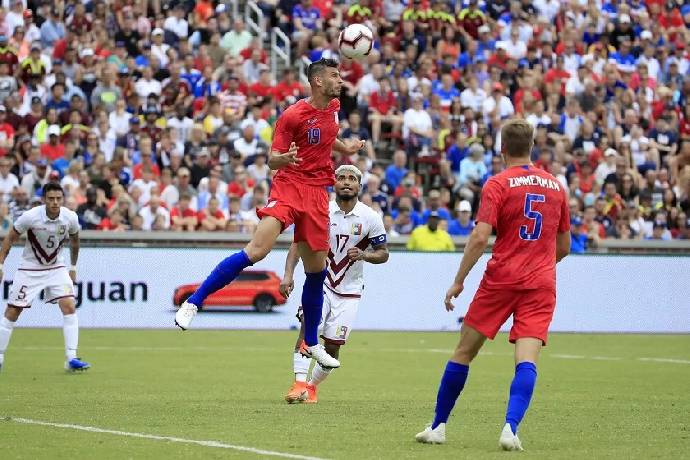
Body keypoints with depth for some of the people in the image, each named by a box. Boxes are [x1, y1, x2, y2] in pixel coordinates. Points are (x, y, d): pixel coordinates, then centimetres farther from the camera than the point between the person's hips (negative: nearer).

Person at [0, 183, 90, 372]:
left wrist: (73, 267, 16)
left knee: (69, 307, -15)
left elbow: (74, 241, 8)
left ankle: (71, 359, -13)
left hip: (56, 268, 2)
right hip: (30, 269, -2)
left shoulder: (71, 218, -13)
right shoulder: (30, 216, -22)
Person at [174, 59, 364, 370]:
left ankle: (312, 343, 22)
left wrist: (346, 149, 26)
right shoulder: (293, 115, -11)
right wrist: (283, 158, -30)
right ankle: (193, 302, -18)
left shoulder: (333, 107, 11)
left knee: (317, 268, 8)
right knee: (257, 249, -24)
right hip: (289, 185, -6)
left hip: (317, 193, 6)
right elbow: (272, 160, -10)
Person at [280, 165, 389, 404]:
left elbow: (383, 253, 3)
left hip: (349, 290, 1)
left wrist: (364, 255, -19)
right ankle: (300, 383, -26)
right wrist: (288, 274, -14)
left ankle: (312, 385, 22)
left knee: (333, 346, 0)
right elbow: (299, 242, -1)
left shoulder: (370, 218, -7)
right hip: (320, 282, -1)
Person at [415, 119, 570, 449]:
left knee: (464, 351, 9)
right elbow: (563, 246, 19)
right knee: (526, 360, -7)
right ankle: (511, 428, -27)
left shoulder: (498, 184, -3)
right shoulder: (556, 186, 12)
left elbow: (480, 238, -13)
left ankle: (438, 426, 15)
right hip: (541, 284, 3)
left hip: (501, 279, -3)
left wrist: (458, 281, -6)